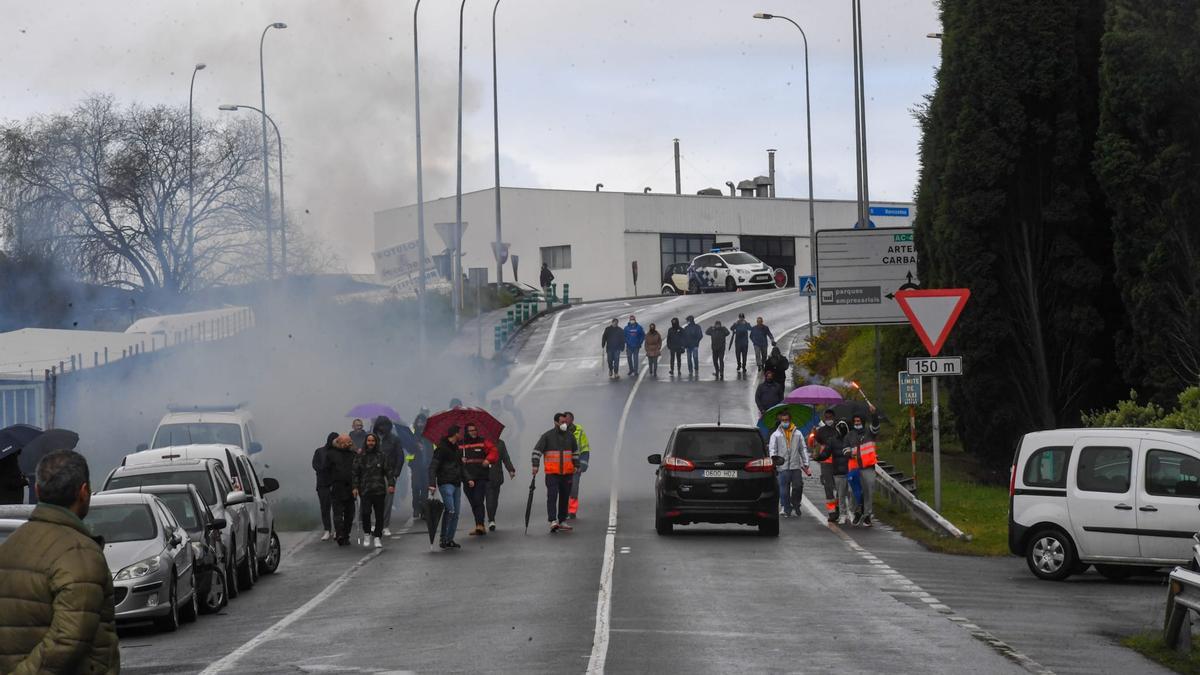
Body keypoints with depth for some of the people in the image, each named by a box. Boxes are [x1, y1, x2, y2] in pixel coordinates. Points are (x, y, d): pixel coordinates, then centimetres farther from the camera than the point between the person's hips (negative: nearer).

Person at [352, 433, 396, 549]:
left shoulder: (382, 456, 6)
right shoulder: (360, 457, 8)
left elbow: (389, 471, 3)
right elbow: (355, 473, 7)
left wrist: (391, 484, -8)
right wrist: (355, 487, -3)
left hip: (379, 490, 0)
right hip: (365, 490, 0)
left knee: (379, 514, 1)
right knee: (366, 512, -13)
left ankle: (377, 537, 10)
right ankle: (367, 533, 9)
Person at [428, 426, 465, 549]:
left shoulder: (456, 448, 17)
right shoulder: (442, 448, -8)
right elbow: (433, 467, -14)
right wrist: (432, 484, -22)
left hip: (457, 484, 8)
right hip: (446, 484, -8)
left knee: (455, 513, 6)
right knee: (450, 510, -19)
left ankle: (450, 539, 12)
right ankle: (443, 538, -13)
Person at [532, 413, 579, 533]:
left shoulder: (570, 436, 9)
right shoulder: (547, 436, -4)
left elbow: (575, 451, 21)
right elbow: (537, 450, -7)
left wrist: (576, 465, 17)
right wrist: (535, 465, -17)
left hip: (567, 473, 4)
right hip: (552, 473, -4)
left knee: (565, 497, 8)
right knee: (552, 496, -14)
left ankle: (562, 521, 16)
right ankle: (553, 522, -21)